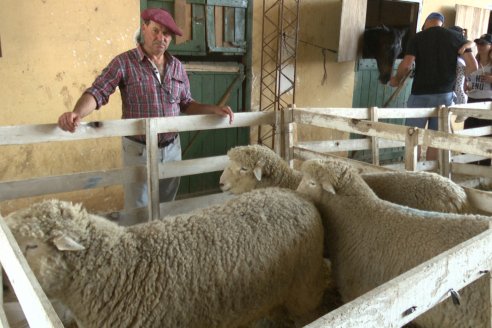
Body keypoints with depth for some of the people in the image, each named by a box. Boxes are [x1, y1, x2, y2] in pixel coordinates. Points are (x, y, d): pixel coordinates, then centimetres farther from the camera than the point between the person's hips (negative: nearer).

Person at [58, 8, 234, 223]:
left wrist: (214, 109, -4)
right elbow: (97, 93, -16)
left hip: (172, 149, 4)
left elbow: (186, 104, 12)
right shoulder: (124, 62, -8)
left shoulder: (177, 67, 6)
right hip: (139, 150, -4)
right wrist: (77, 113, -36)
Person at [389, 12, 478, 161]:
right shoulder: (457, 37, 5)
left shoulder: (418, 37, -1)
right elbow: (473, 66, -2)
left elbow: (406, 65, -14)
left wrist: (397, 79, 4)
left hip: (420, 94, -2)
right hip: (445, 94, 2)